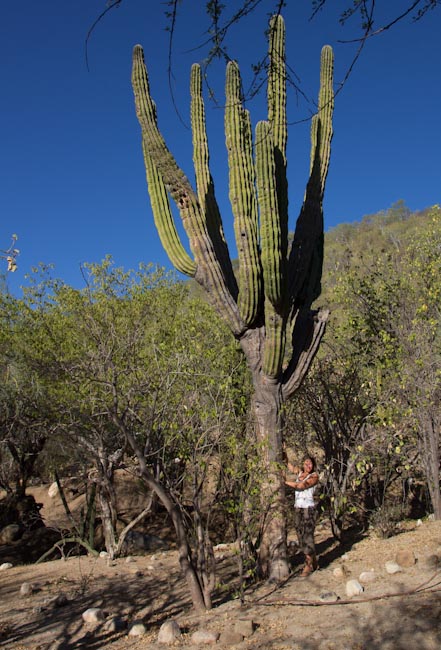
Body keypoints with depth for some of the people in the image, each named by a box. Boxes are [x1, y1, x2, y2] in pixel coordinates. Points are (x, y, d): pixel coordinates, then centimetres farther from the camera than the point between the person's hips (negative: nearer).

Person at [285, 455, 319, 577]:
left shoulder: (314, 476, -7)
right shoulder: (300, 473, 10)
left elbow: (300, 486, -19)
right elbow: (288, 464, 18)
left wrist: (285, 481, -12)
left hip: (308, 509, -6)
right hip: (297, 508, 6)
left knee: (307, 536, -6)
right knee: (301, 536, 8)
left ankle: (308, 565, 2)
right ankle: (313, 563, 21)